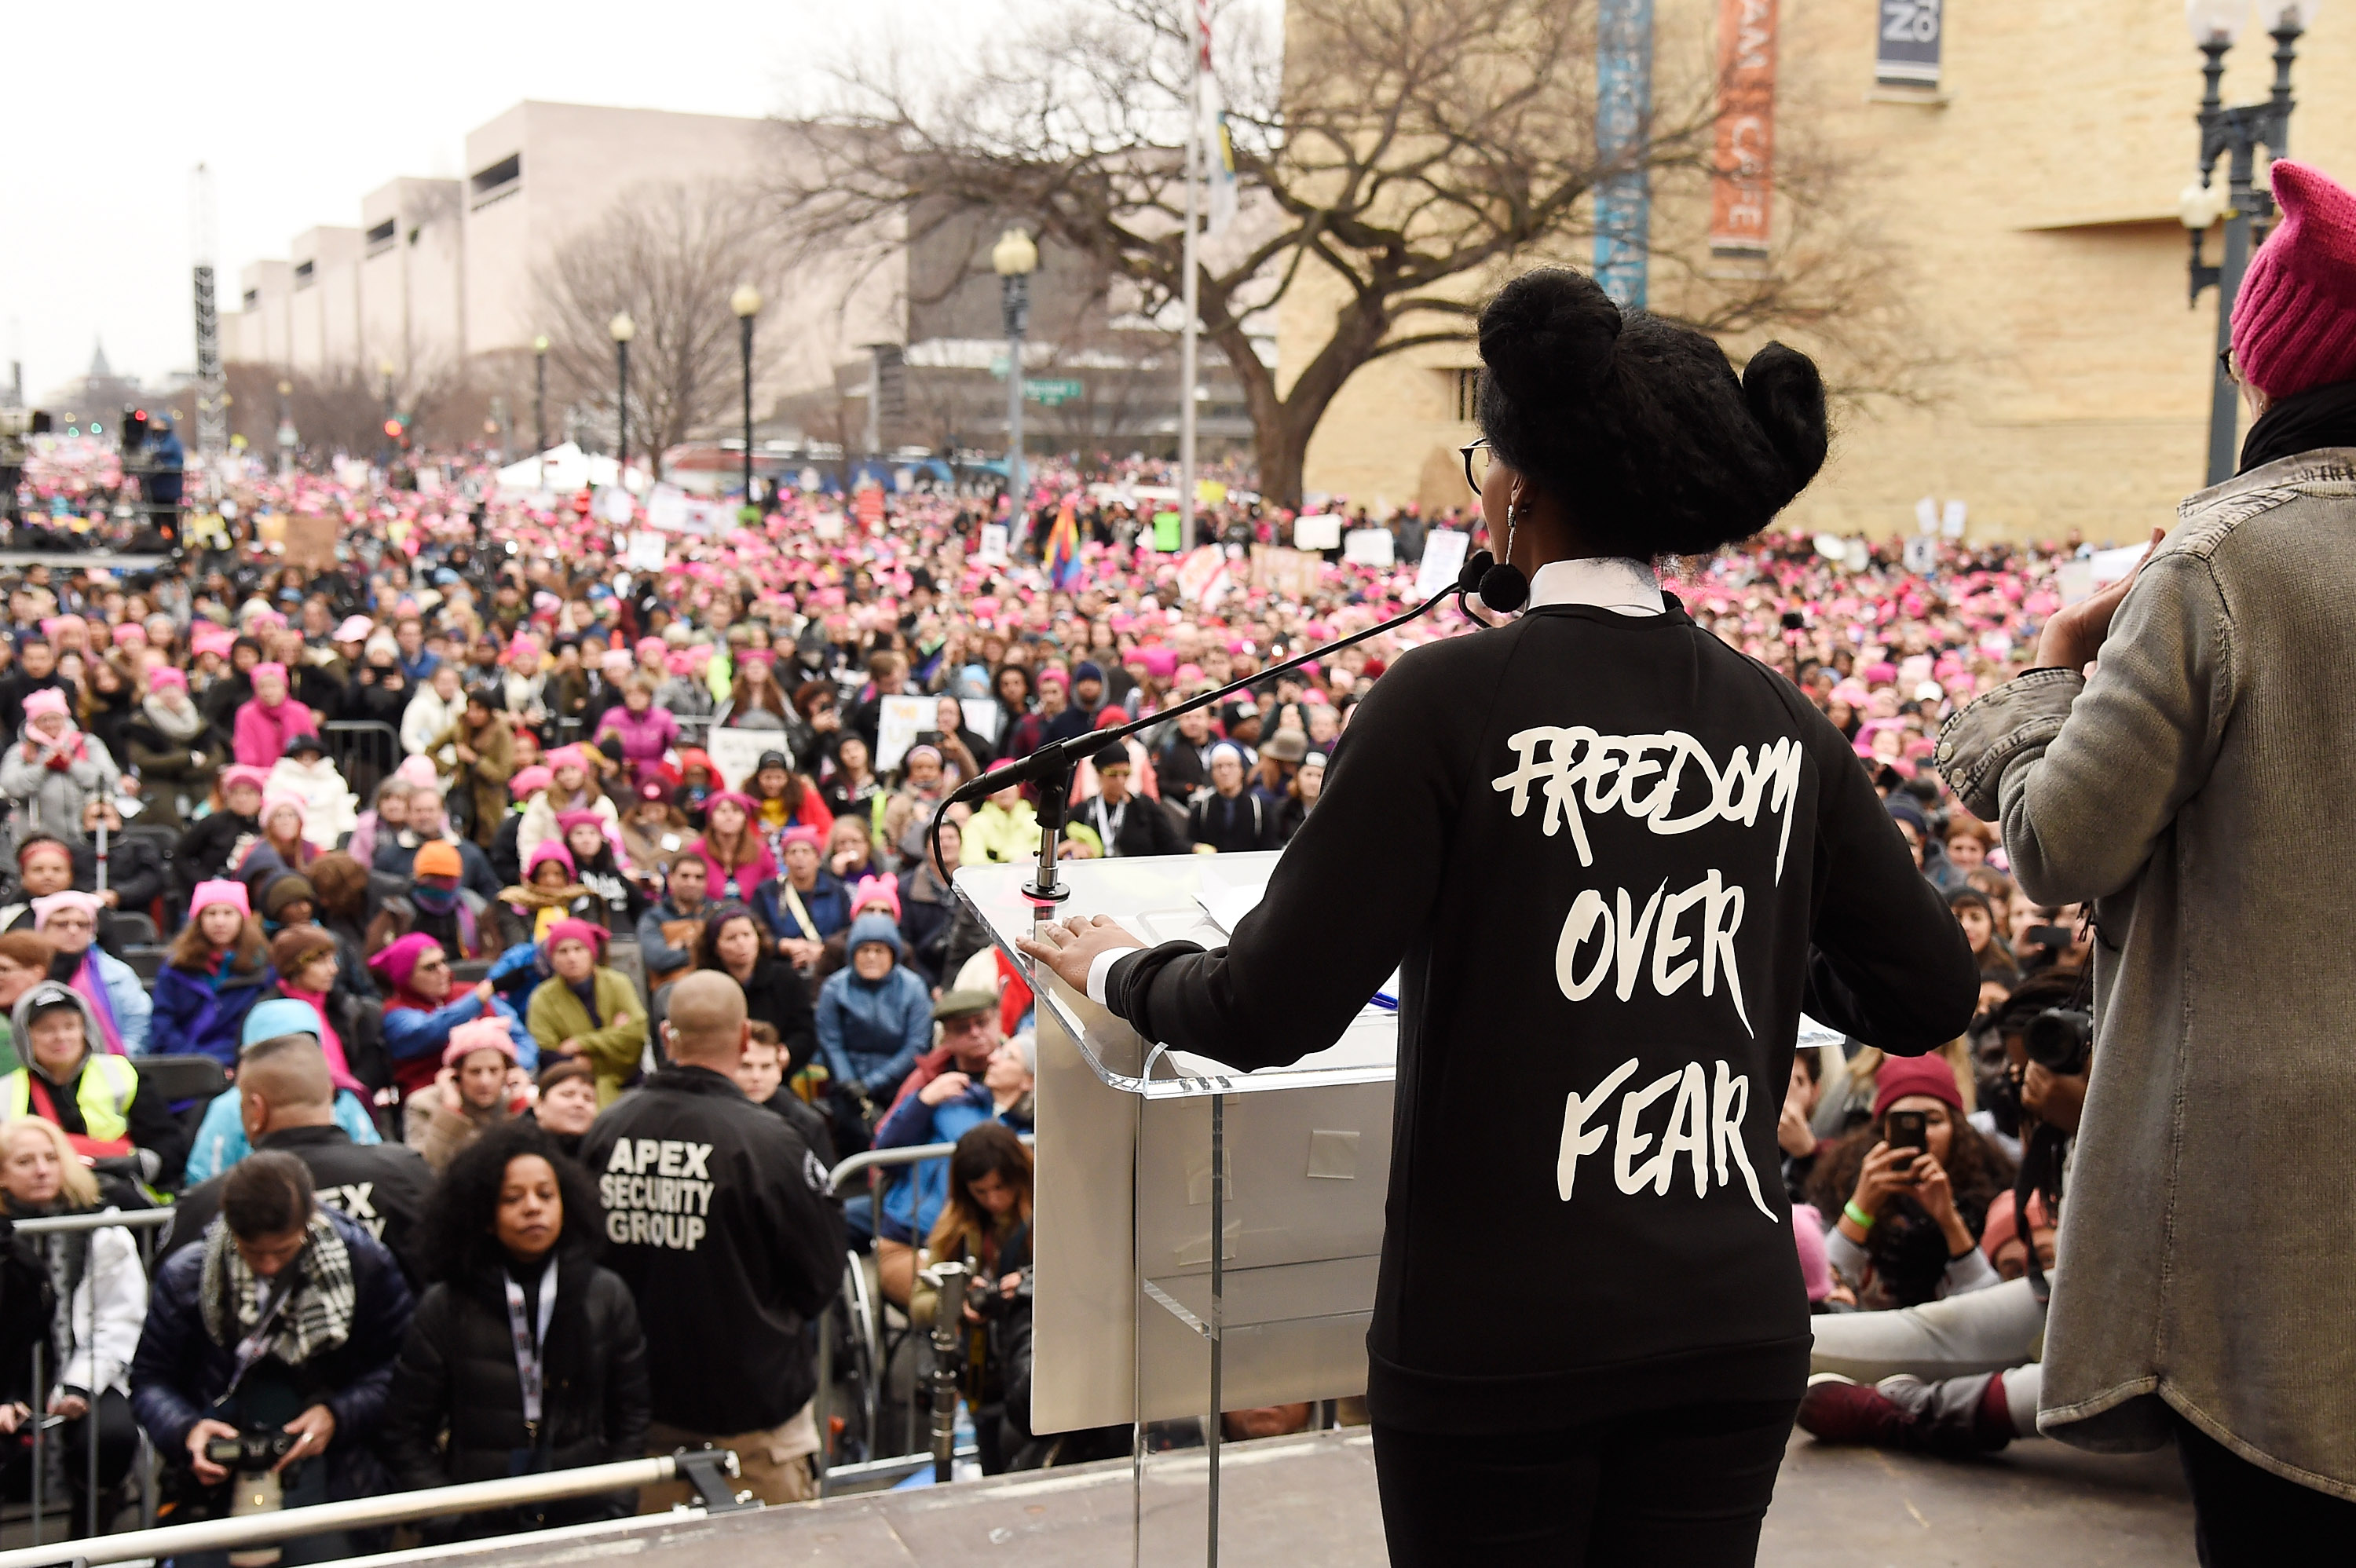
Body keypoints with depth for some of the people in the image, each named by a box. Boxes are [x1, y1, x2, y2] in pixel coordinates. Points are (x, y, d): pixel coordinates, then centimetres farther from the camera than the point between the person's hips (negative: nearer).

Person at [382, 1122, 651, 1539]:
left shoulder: (605, 1296, 5)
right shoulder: (444, 1308, -1)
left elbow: (630, 1417, 8)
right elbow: (406, 1437, 0)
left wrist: (616, 1510, -2)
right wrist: (452, 1525, -8)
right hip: (479, 1535, -1)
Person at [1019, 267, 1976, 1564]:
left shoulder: (1450, 700, -14)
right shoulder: (1778, 725, 0)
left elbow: (1272, 1012, -14)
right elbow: (1931, 995, 7)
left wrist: (1122, 970, 5)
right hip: (1735, 1326, 4)